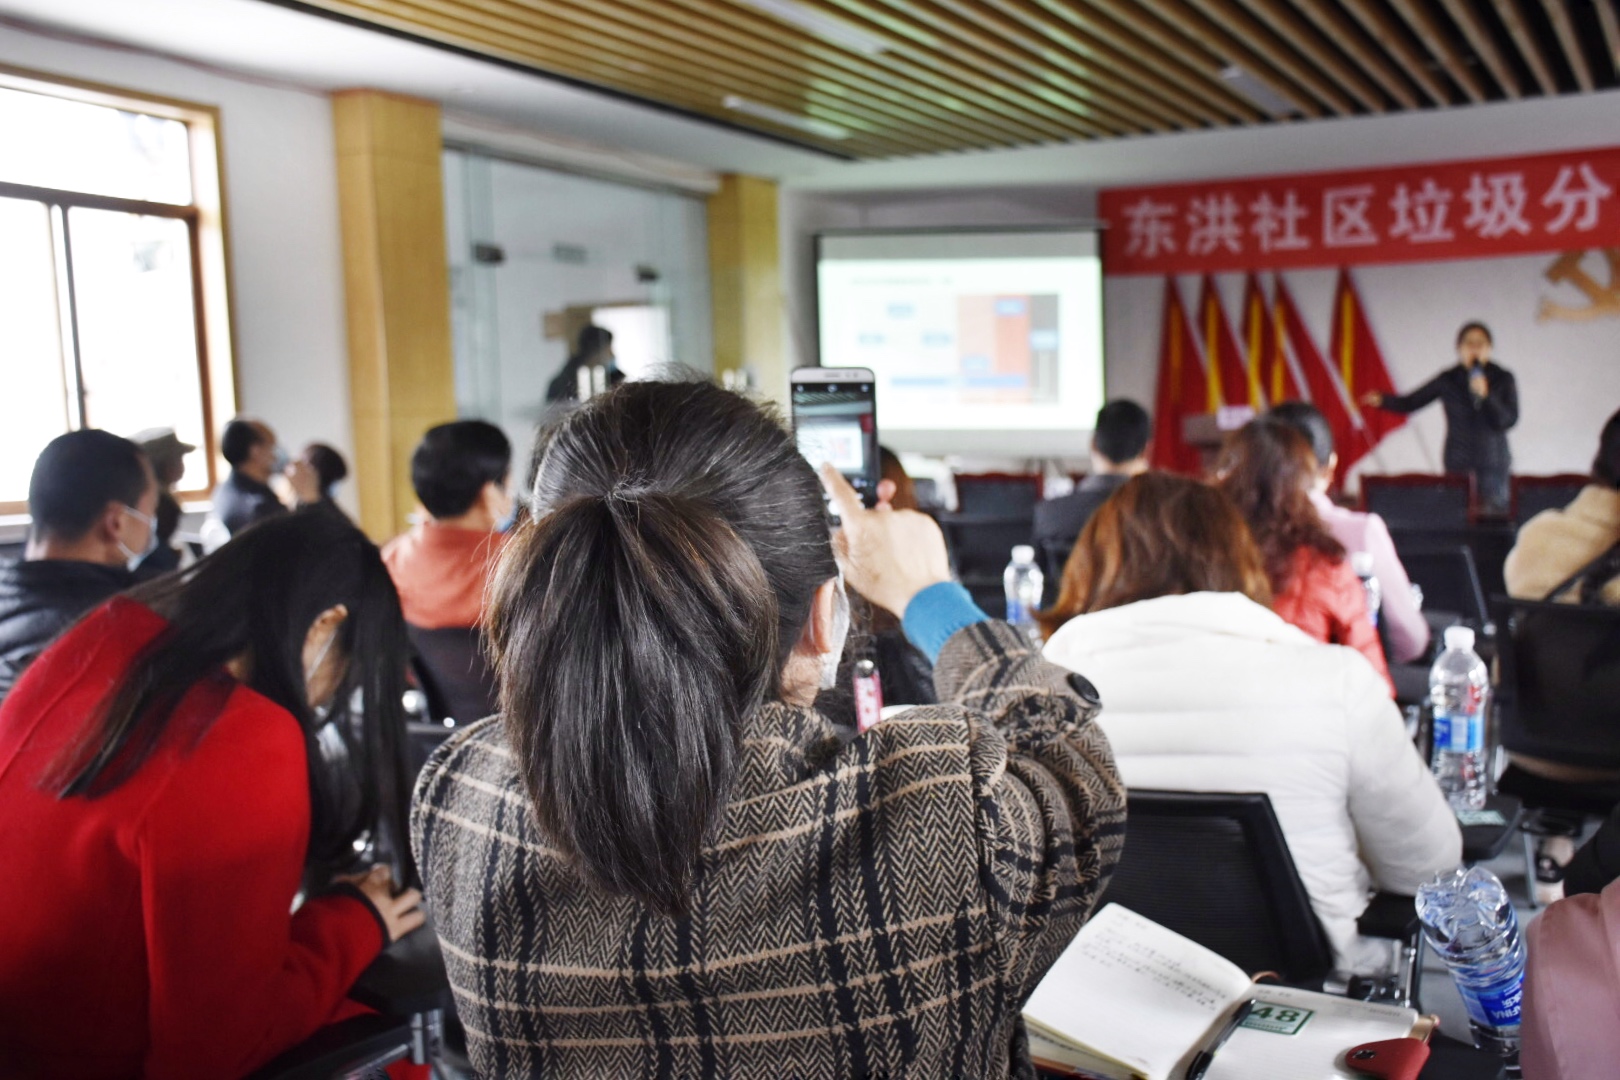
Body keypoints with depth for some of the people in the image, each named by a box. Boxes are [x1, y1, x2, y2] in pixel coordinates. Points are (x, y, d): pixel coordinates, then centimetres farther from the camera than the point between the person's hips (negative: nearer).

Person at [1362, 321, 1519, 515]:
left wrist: (1485, 395, -18)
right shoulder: (1448, 380, 3)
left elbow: (1509, 420, -5)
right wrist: (1382, 400, -13)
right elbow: (1409, 403, 4)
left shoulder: (1503, 379, 2)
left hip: (1493, 464, 0)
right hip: (1458, 463, 0)